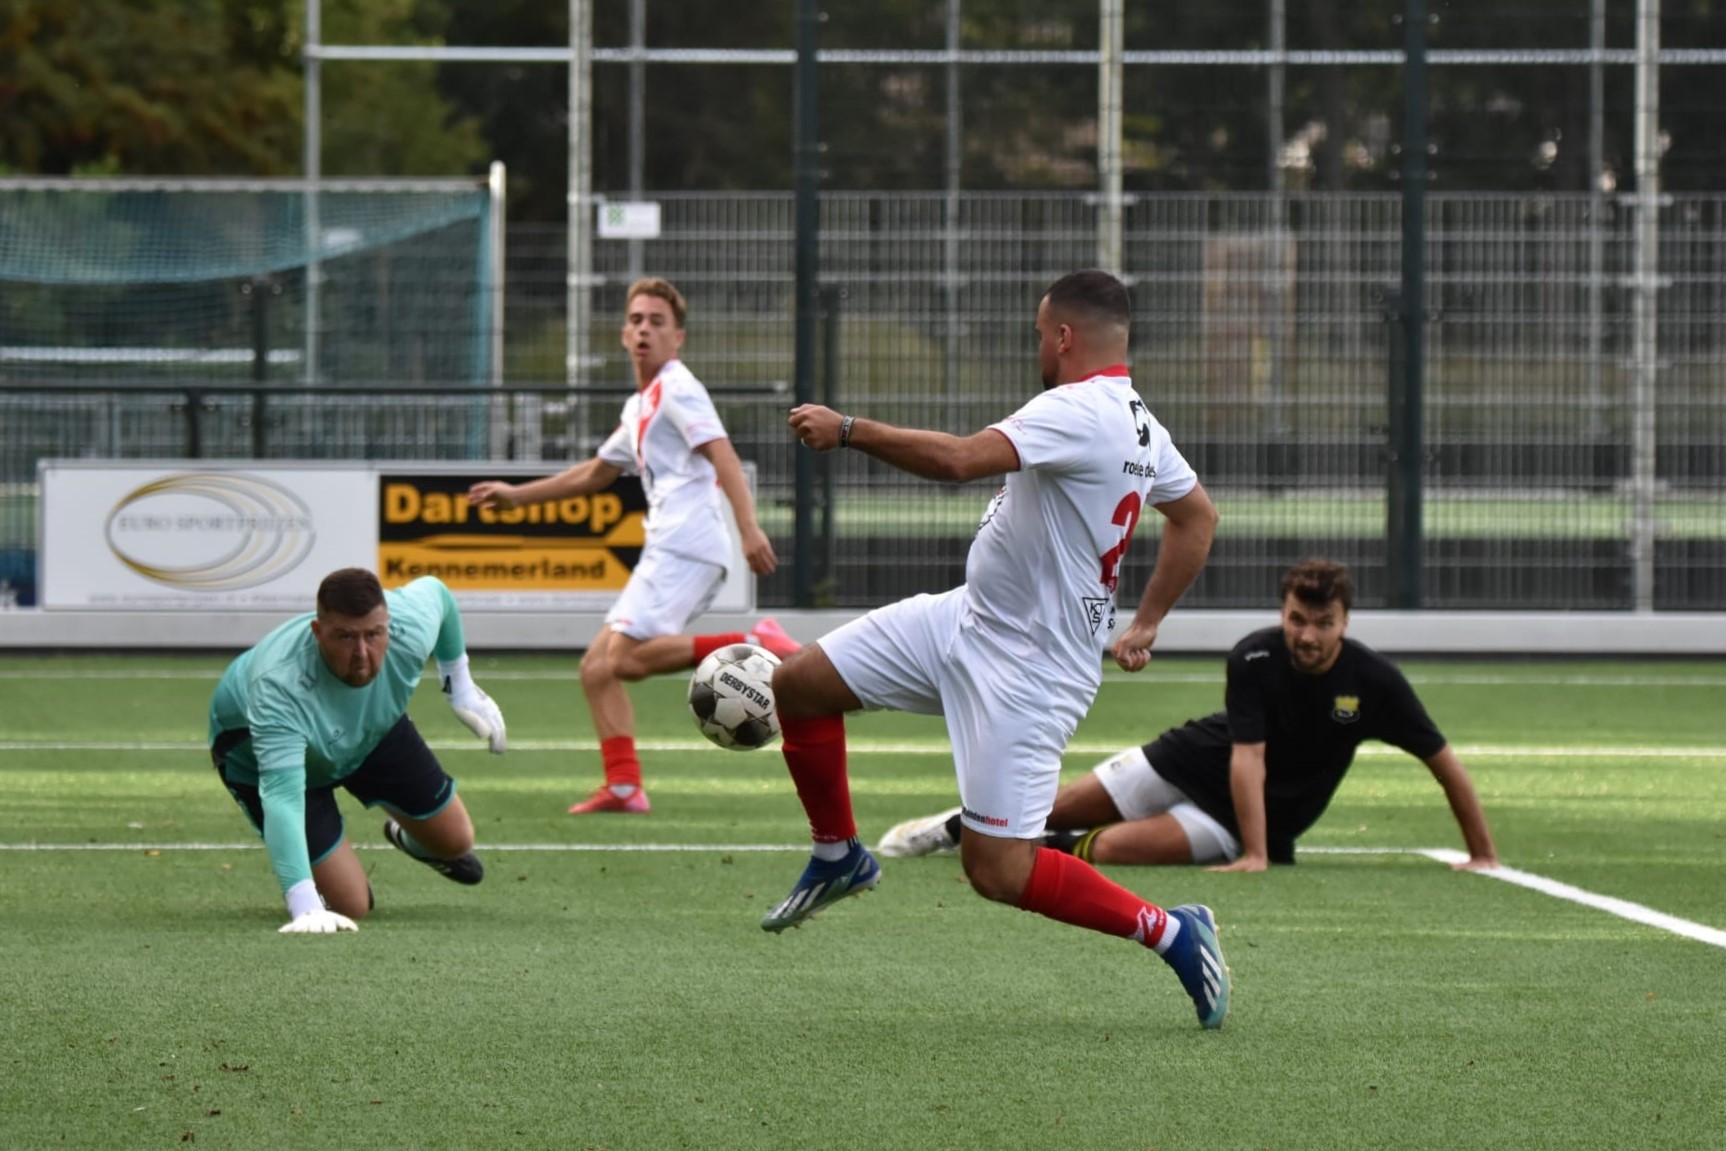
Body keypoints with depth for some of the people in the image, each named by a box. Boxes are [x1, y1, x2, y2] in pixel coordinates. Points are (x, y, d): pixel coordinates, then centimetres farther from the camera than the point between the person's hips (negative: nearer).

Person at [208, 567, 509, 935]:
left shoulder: (411, 626, -34)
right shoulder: (281, 689, -50)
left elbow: (435, 591, -7)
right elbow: (281, 798, -56)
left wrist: (460, 684, 5)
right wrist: (304, 909, -66)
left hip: (374, 730, 5)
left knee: (454, 840, 13)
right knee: (351, 904, -12)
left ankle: (409, 838, 50)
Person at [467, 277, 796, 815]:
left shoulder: (677, 389, -1)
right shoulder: (640, 407, 27)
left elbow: (723, 458, -14)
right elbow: (595, 473, 41)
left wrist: (749, 529, -28)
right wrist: (516, 495, 45)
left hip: (684, 543, -9)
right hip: (666, 548, 9)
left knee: (627, 655, -26)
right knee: (596, 667, 6)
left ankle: (753, 646, -29)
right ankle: (623, 786, -1)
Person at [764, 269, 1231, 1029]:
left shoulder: (1080, 411, -24)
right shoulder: (1136, 422, 8)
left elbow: (960, 459, -35)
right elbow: (1197, 517, 23)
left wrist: (847, 430, -26)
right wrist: (1146, 624, 27)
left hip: (1030, 672, -10)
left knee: (997, 871, -9)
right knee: (798, 684, 7)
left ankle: (1170, 933, 3)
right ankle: (838, 857, 27)